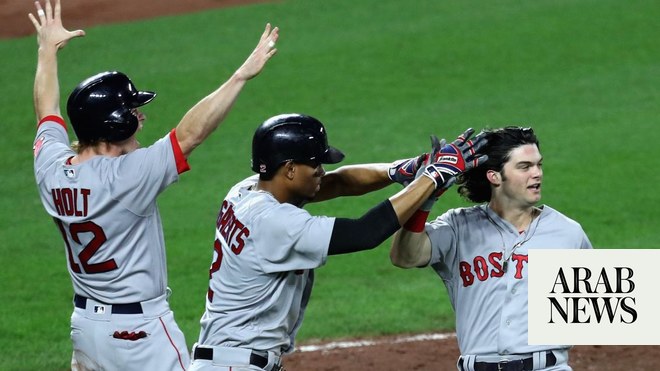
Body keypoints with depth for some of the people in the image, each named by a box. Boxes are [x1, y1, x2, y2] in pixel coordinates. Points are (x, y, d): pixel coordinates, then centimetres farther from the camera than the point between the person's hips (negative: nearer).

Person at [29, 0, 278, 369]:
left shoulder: (51, 169, -3)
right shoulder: (124, 177, -23)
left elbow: (47, 112, 17)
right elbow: (189, 134, -26)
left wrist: (48, 50, 31)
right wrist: (242, 76, -25)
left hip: (85, 322, 8)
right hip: (141, 332, -8)